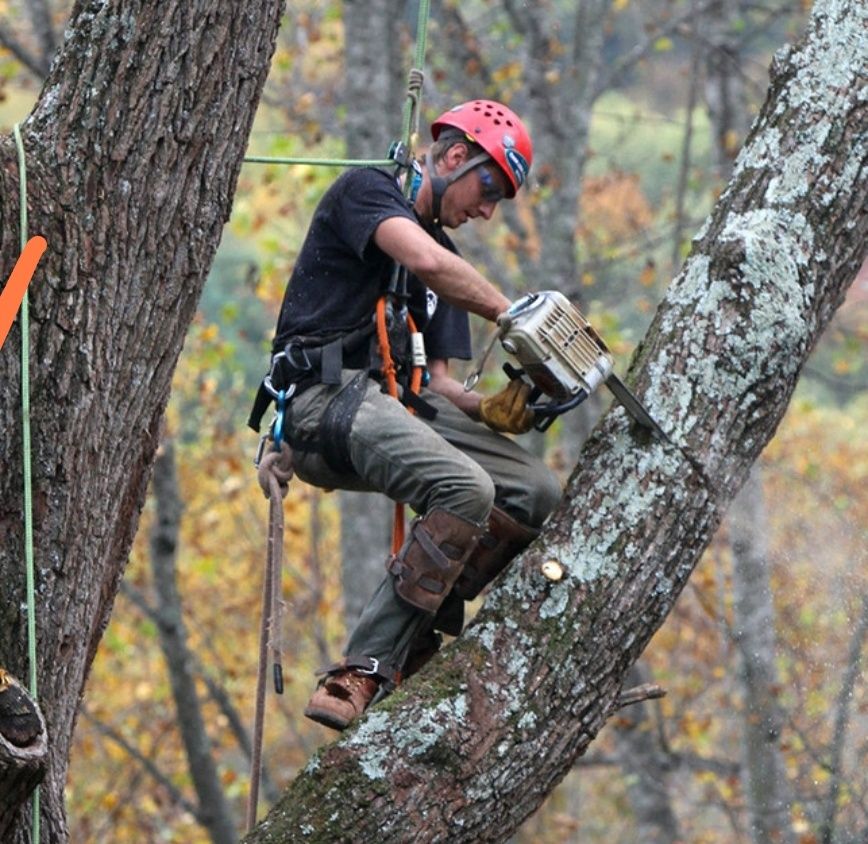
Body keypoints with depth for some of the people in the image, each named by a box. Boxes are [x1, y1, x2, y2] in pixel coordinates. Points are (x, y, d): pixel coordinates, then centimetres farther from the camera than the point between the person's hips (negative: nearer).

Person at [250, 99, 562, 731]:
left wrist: (489, 411, -1)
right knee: (465, 490, -31)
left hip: (398, 402, 9)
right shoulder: (367, 191, 1)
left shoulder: (447, 258, 26)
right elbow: (426, 261, -20)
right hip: (327, 395, -9)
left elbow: (438, 381, 20)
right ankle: (362, 673, -31)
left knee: (538, 494, -6)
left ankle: (412, 641, -10)